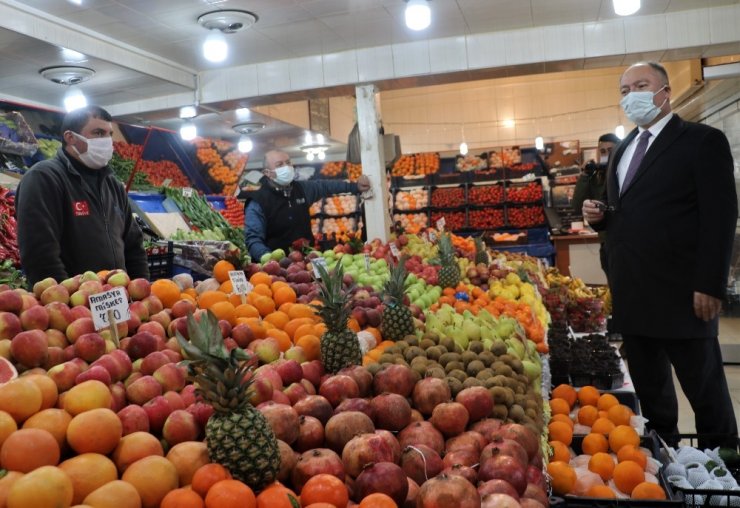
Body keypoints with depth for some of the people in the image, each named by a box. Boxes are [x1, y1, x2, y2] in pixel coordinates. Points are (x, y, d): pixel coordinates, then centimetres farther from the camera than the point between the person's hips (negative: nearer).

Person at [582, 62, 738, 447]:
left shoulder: (703, 141, -6)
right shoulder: (623, 150, 16)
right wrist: (600, 214, 0)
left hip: (680, 293, -7)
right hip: (633, 293, 7)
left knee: (704, 385, 8)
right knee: (648, 388, 17)